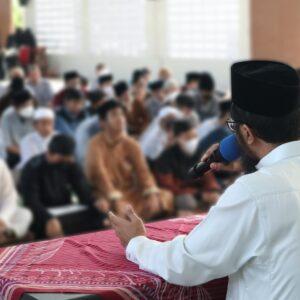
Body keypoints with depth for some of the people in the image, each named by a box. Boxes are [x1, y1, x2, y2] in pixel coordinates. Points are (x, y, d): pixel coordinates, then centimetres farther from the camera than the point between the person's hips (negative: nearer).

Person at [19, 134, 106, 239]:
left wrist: (95, 203, -25)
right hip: (43, 217, -5)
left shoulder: (69, 165, 6)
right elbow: (31, 201, -23)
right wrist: (49, 219, -40)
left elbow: (84, 190, -1)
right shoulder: (32, 168, -11)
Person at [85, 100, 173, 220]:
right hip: (106, 194, -6)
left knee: (164, 197, -13)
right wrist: (116, 199, -34)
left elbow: (142, 170, -6)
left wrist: (152, 194, -23)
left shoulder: (130, 144, 5)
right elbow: (98, 173, -23)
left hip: (130, 191, 6)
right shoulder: (96, 144, -11)